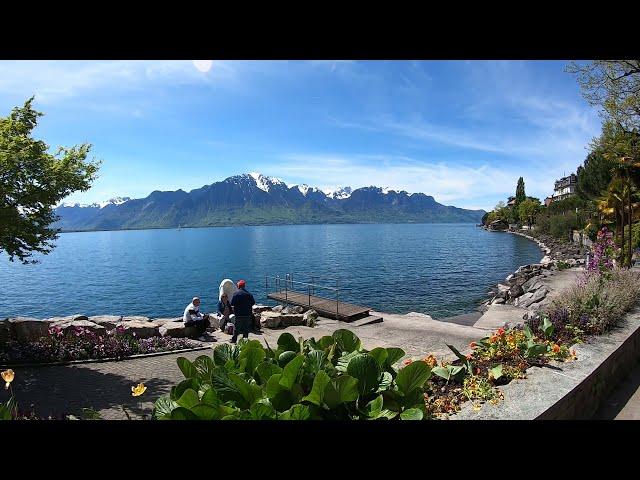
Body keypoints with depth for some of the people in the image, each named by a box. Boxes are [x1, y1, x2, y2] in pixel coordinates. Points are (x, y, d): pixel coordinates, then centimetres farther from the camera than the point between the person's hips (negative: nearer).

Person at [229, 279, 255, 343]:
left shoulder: (235, 294, -8)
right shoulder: (249, 294, -1)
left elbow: (232, 304, -9)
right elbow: (253, 303, 2)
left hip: (238, 315, -2)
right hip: (247, 314, 2)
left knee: (236, 328, 9)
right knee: (246, 328, 11)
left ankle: (234, 340, 13)